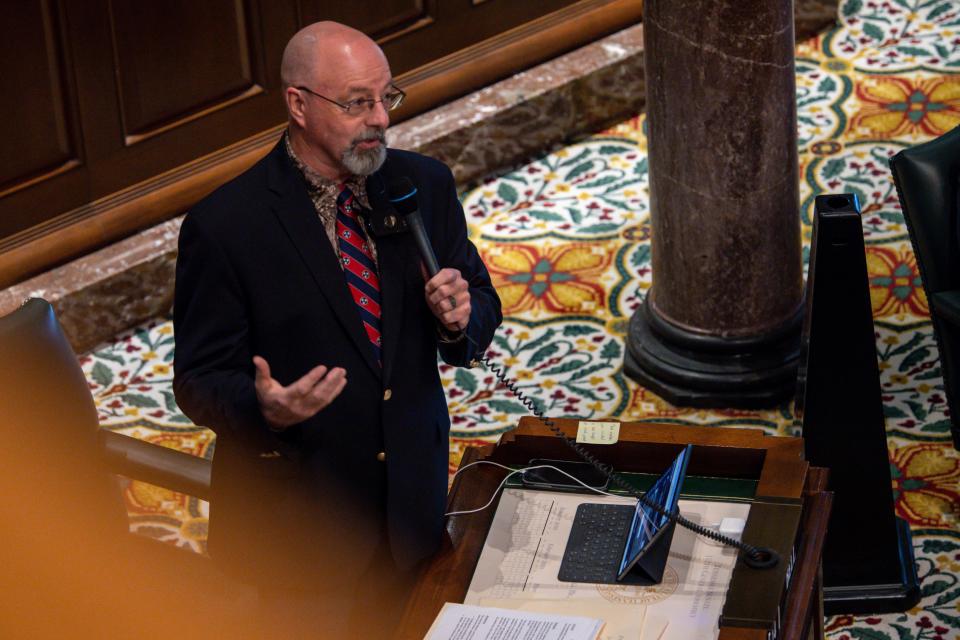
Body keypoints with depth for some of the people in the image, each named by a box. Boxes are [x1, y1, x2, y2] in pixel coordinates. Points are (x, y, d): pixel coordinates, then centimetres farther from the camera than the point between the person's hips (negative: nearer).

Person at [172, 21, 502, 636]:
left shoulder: (426, 185, -2)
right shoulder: (224, 227, -17)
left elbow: (482, 306, 8)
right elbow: (199, 381, -13)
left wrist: (462, 318, -16)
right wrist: (264, 407, -34)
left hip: (414, 500, 4)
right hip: (299, 524, -4)